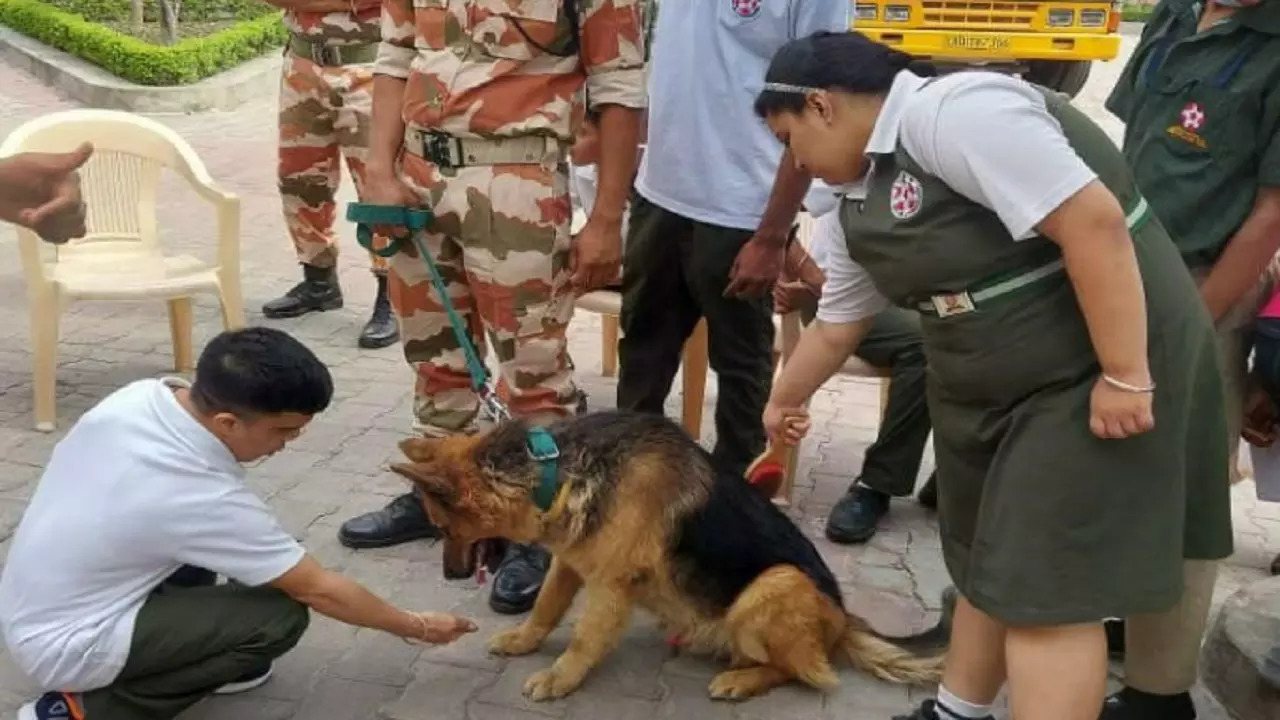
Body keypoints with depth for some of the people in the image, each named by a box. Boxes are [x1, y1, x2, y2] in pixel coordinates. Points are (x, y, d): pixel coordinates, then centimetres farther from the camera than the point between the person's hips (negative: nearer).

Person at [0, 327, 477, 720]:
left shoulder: (138, 396, -12)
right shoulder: (205, 499, -29)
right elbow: (321, 591, -17)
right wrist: (417, 627, -3)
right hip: (65, 647, -8)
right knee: (282, 616, -14)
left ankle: (190, 658, 16)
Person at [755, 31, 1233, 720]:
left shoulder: (955, 111, -23)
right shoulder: (860, 201, 7)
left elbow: (1093, 221, -28)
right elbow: (836, 324, 21)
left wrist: (1125, 376, -26)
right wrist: (783, 400, 33)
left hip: (1098, 368, -9)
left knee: (1043, 584, -6)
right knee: (985, 558, 19)